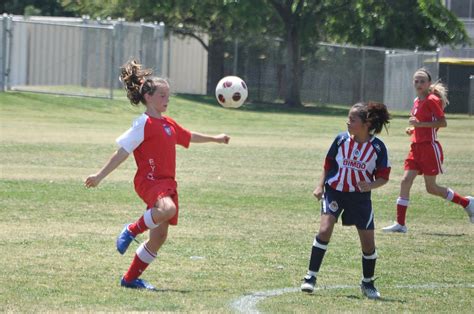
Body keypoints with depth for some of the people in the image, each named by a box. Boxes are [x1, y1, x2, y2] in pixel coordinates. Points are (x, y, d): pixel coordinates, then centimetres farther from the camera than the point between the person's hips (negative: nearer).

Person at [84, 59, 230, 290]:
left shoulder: (169, 124, 18)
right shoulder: (144, 124, -8)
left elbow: (189, 137, 37)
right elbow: (123, 152, -11)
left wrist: (215, 139, 43)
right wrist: (100, 176, -13)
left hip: (167, 182, 8)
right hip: (149, 181, -8)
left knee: (159, 236, 5)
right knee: (168, 209, -38)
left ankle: (131, 278, 16)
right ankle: (132, 230, -14)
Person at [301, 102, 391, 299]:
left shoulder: (378, 147, -11)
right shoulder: (341, 140, -8)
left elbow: (383, 177, -5)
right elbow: (328, 165, 5)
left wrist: (370, 185, -24)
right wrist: (320, 186, -5)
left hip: (360, 196, 0)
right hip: (335, 192, 0)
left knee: (368, 242, 2)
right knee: (325, 230, -19)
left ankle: (368, 283, 24)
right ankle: (311, 277, -12)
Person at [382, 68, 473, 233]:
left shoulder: (432, 100, -11)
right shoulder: (417, 101, 14)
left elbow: (443, 123, -17)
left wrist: (420, 124, -22)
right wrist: (412, 129, 8)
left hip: (430, 147, -8)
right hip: (416, 147, 8)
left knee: (431, 188, -1)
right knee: (405, 181, -4)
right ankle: (400, 223, -2)